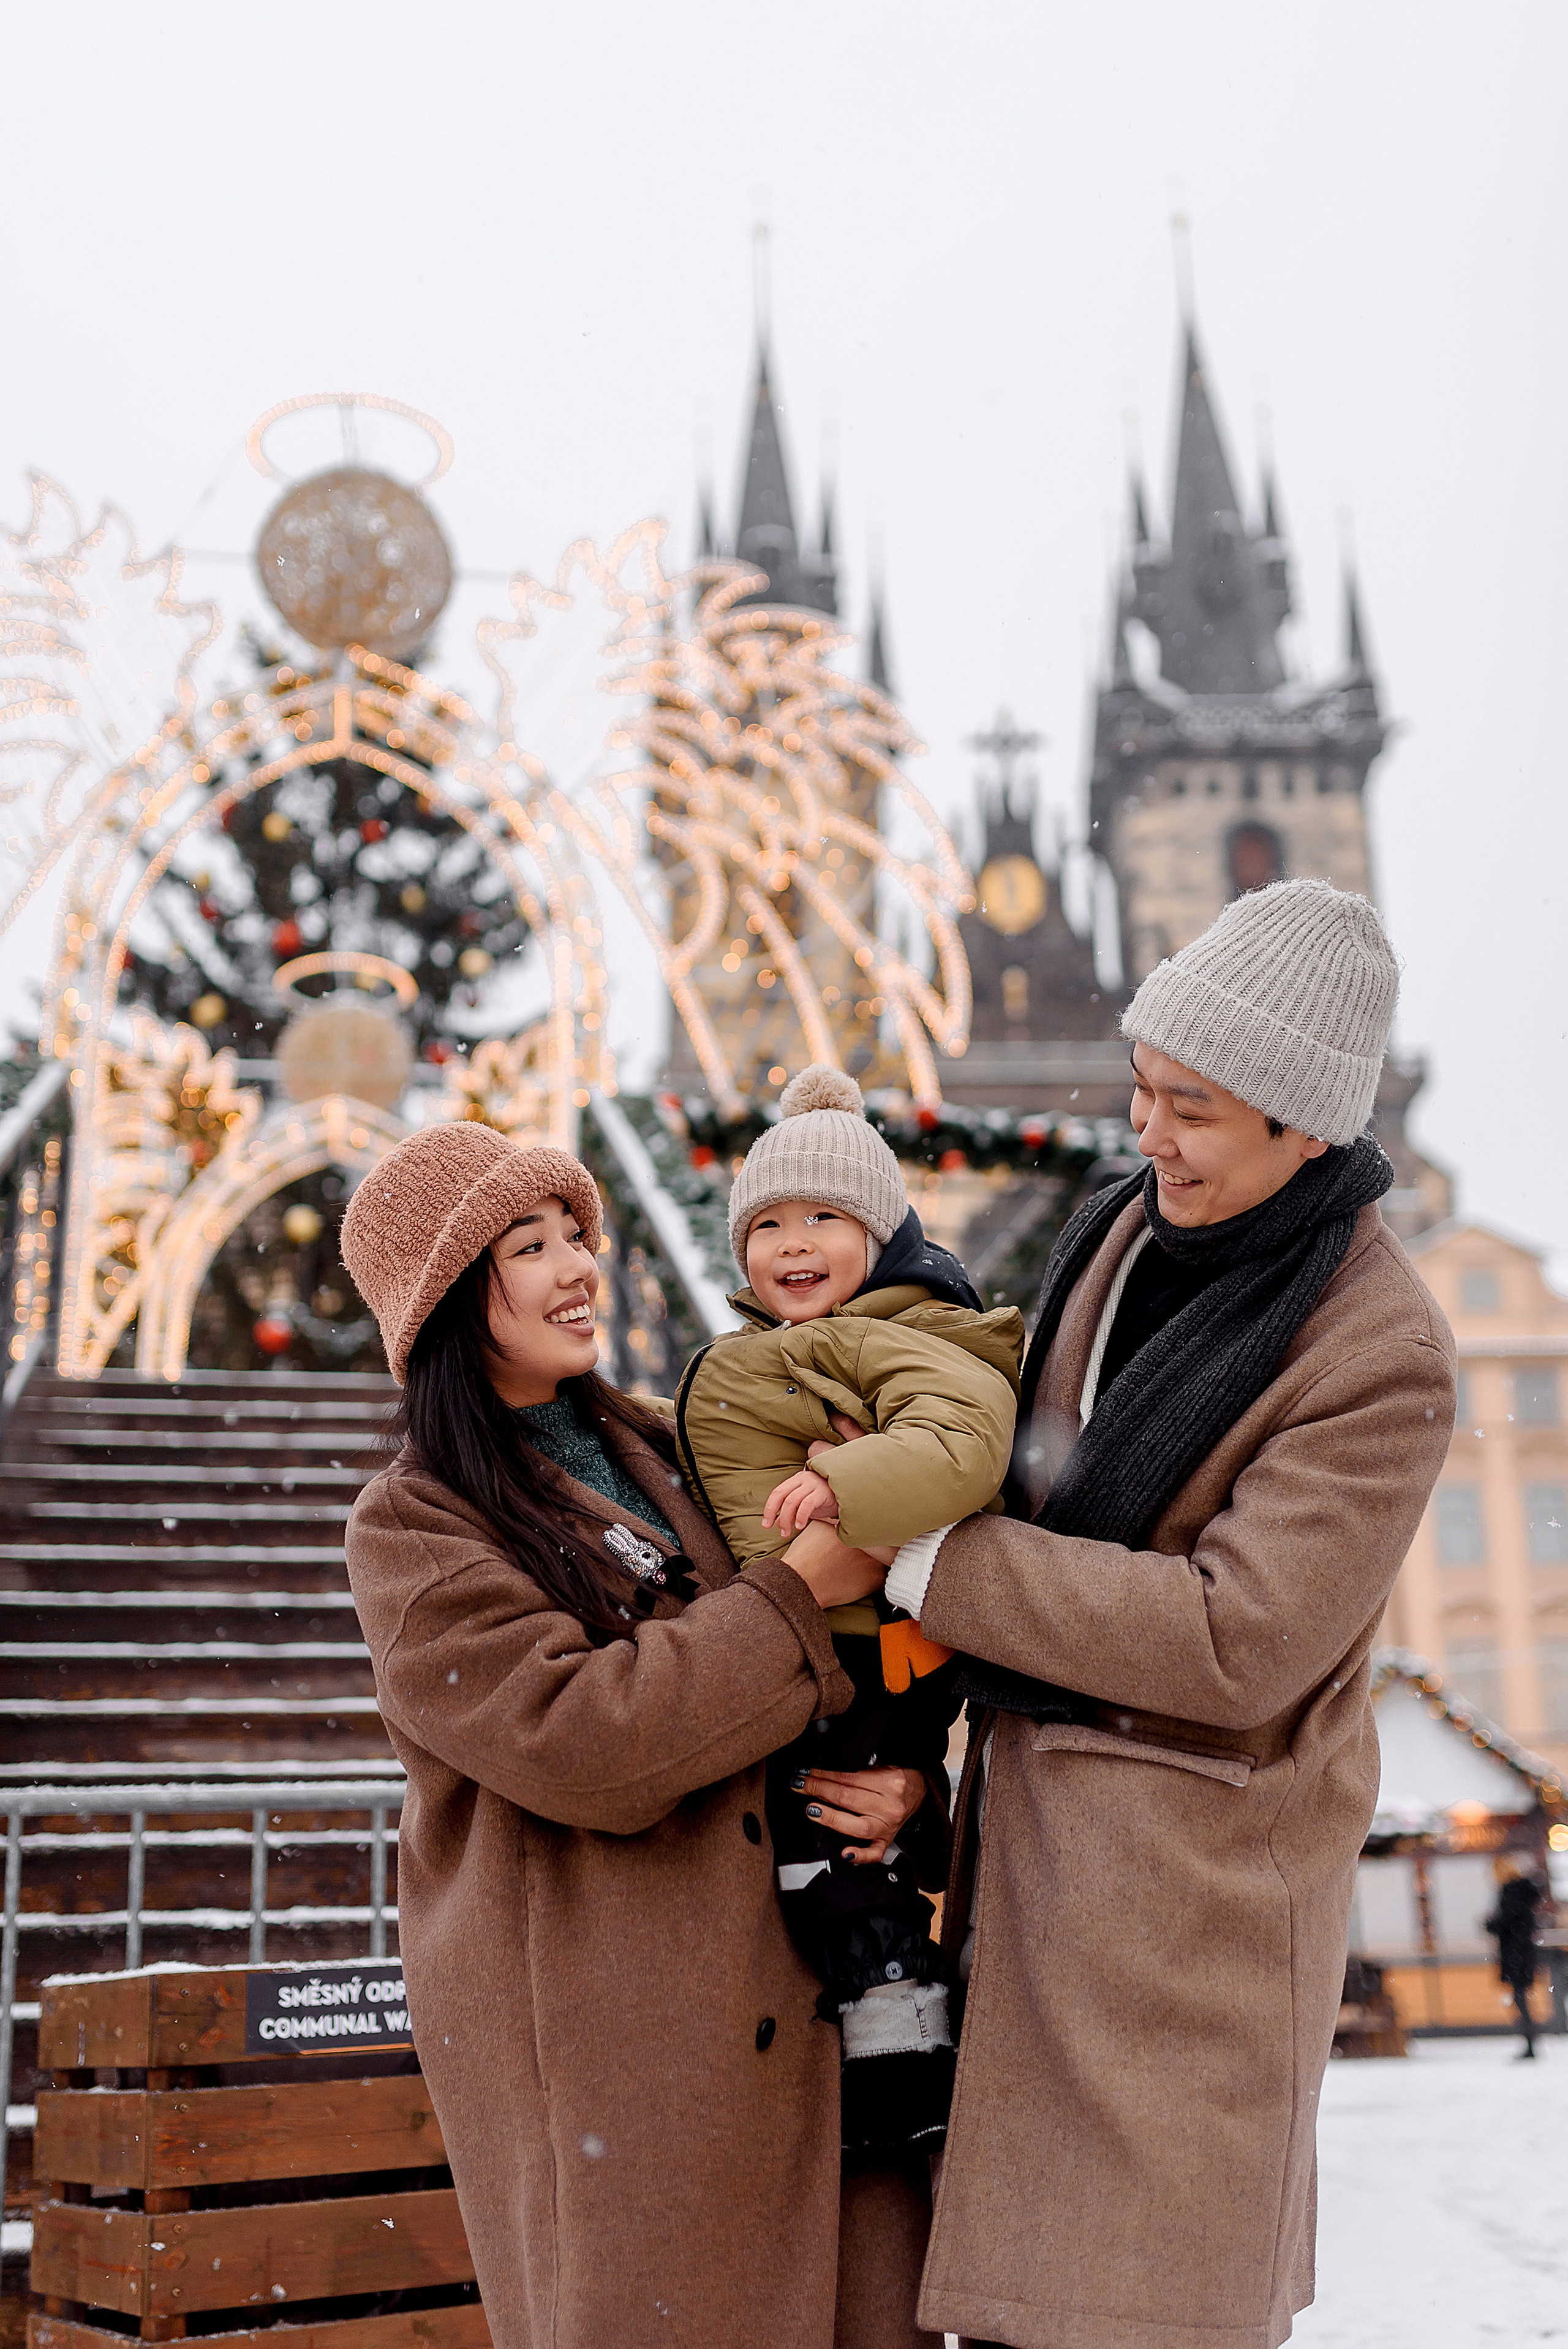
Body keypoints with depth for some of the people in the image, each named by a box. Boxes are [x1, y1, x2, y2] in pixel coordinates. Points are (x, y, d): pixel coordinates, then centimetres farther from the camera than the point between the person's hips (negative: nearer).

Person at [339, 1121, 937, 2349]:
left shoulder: (659, 1452, 14)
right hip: (602, 2039, -5)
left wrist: (902, 1778, -4)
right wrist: (799, 1593, -13)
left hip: (789, 1994, 6)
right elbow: (584, 1742, -19)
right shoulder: (411, 1530, -5)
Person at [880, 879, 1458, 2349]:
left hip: (1192, 1860, -7)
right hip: (1035, 1796, 7)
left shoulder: (1382, 1355, -20)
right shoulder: (1136, 1224, 3)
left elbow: (1240, 1643, -25)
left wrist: (927, 1563, -23)